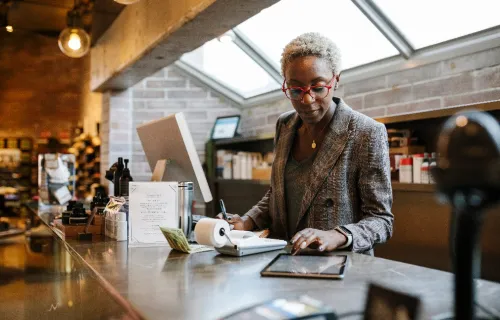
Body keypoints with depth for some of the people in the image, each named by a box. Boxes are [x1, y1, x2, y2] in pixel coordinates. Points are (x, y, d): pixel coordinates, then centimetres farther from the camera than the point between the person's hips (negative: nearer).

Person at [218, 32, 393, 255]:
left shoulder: (367, 134, -13)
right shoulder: (284, 126, 5)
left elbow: (381, 220, -9)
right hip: (285, 261, 4)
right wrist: (246, 222, -1)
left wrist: (337, 236, -27)